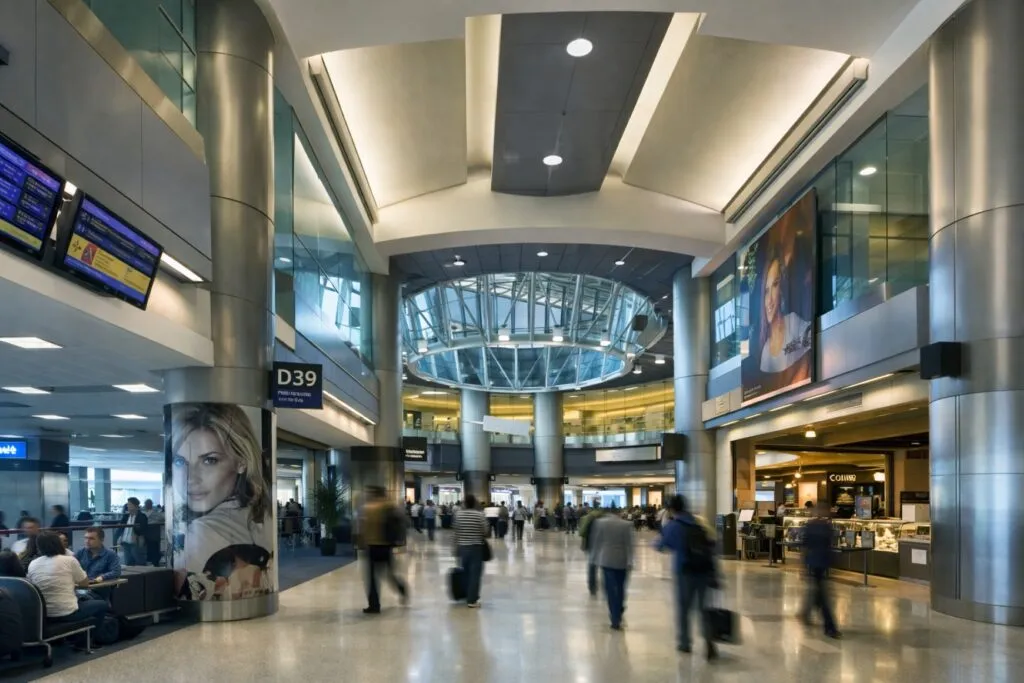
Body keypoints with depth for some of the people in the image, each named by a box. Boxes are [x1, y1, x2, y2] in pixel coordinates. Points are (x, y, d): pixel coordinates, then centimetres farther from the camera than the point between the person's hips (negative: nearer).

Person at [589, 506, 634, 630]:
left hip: (606, 559, -1)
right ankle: (618, 614, 26)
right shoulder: (627, 525, 1)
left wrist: (594, 557, 9)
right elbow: (629, 545, -4)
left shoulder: (600, 522, 0)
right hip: (622, 560, 1)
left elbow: (595, 541, 2)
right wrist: (630, 561, -5)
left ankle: (616, 620, -5)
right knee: (620, 587, 16)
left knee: (610, 588, 0)